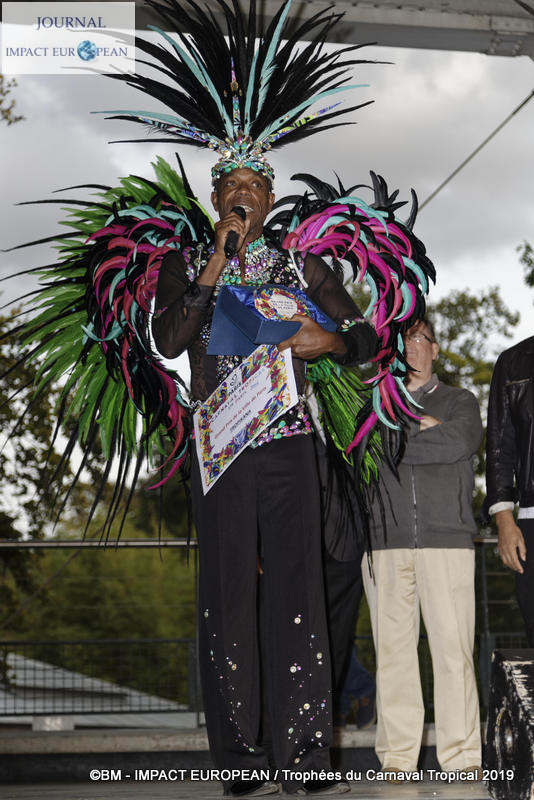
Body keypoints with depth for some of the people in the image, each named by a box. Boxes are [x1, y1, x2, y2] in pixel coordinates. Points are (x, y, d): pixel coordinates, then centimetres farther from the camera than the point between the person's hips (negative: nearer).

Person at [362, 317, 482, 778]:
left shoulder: (458, 401, 18)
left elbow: (462, 442, -4)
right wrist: (424, 427, 0)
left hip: (447, 537, -1)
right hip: (384, 539, 1)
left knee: (453, 647, -8)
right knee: (392, 646, -3)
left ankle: (461, 755, -3)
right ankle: (397, 757, 1)